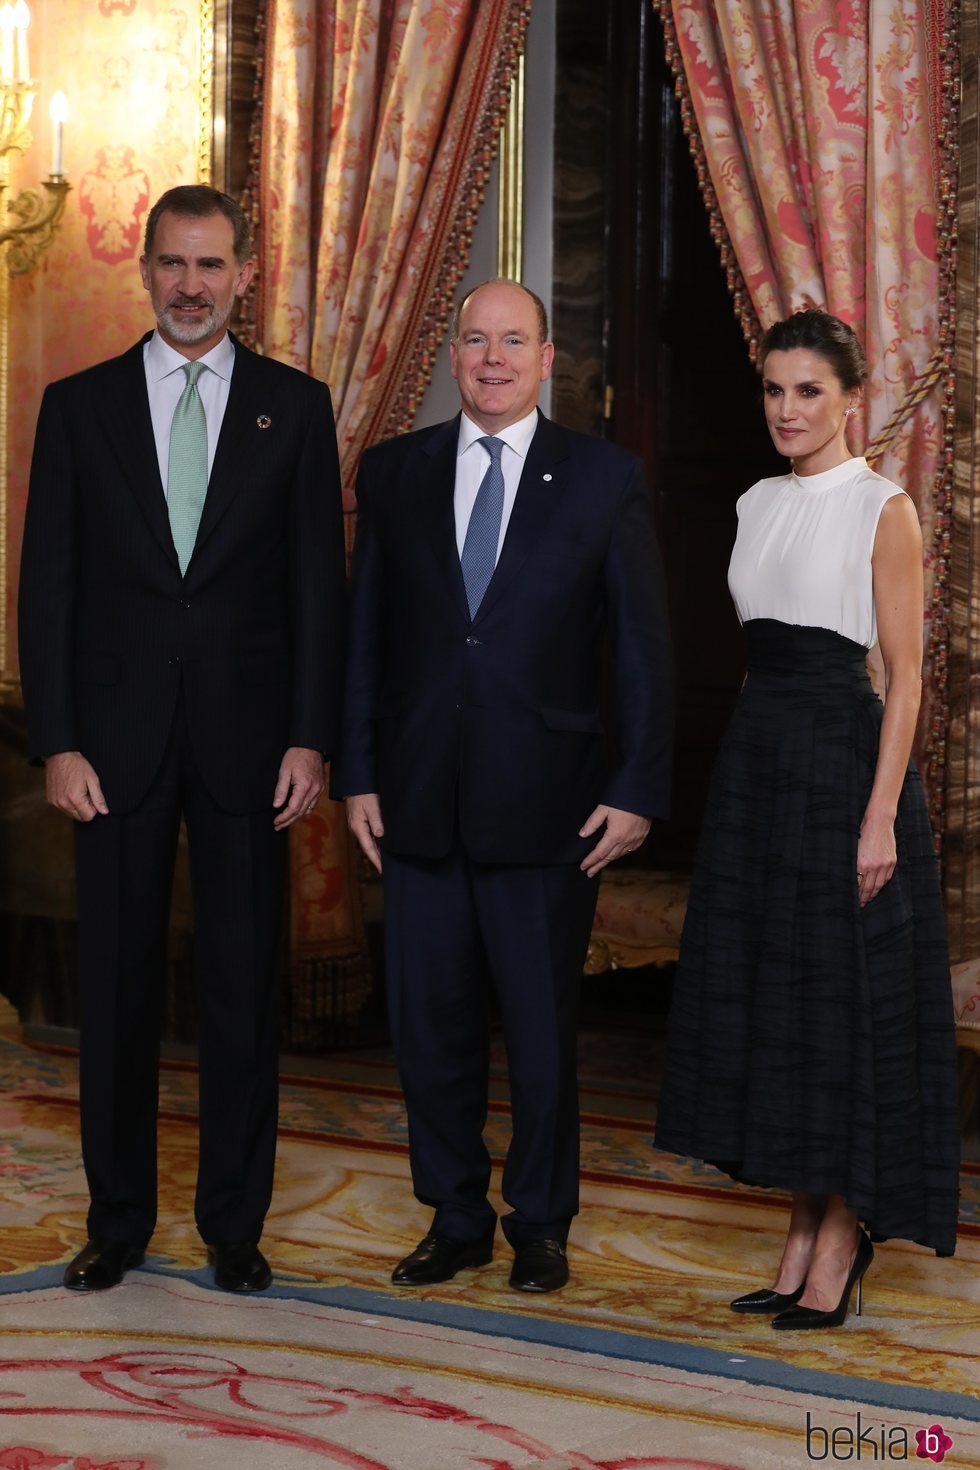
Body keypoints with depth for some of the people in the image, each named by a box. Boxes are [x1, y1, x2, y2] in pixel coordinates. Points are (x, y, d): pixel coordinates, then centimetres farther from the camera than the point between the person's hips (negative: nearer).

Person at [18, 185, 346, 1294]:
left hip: (245, 734, 0)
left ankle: (234, 1223, 16)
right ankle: (118, 1221, 19)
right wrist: (56, 741, -6)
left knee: (243, 982, 4)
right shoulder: (79, 405, 6)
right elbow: (46, 585, 3)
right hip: (116, 738, 1)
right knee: (117, 983, 6)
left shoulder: (293, 405, 6)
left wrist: (311, 738, -5)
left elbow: (319, 582, 3)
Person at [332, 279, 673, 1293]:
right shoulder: (393, 472, 7)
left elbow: (641, 646, 0)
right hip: (421, 806, 2)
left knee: (541, 1029, 7)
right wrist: (356, 774, 3)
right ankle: (455, 1219, 25)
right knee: (430, 1023, 9)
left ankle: (540, 1224, 24)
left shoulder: (605, 479, 1)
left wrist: (637, 789, -5)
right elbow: (365, 633, 9)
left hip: (546, 808, -2)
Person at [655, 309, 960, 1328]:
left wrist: (881, 814, -17)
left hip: (841, 757, -7)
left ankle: (841, 1237, 11)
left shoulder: (881, 509, -7)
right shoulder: (758, 505, 13)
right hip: (755, 756, 7)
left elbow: (904, 671, -10)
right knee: (764, 994, 9)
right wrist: (759, 736, 14)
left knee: (841, 996, -1)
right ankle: (804, 1235, 19)